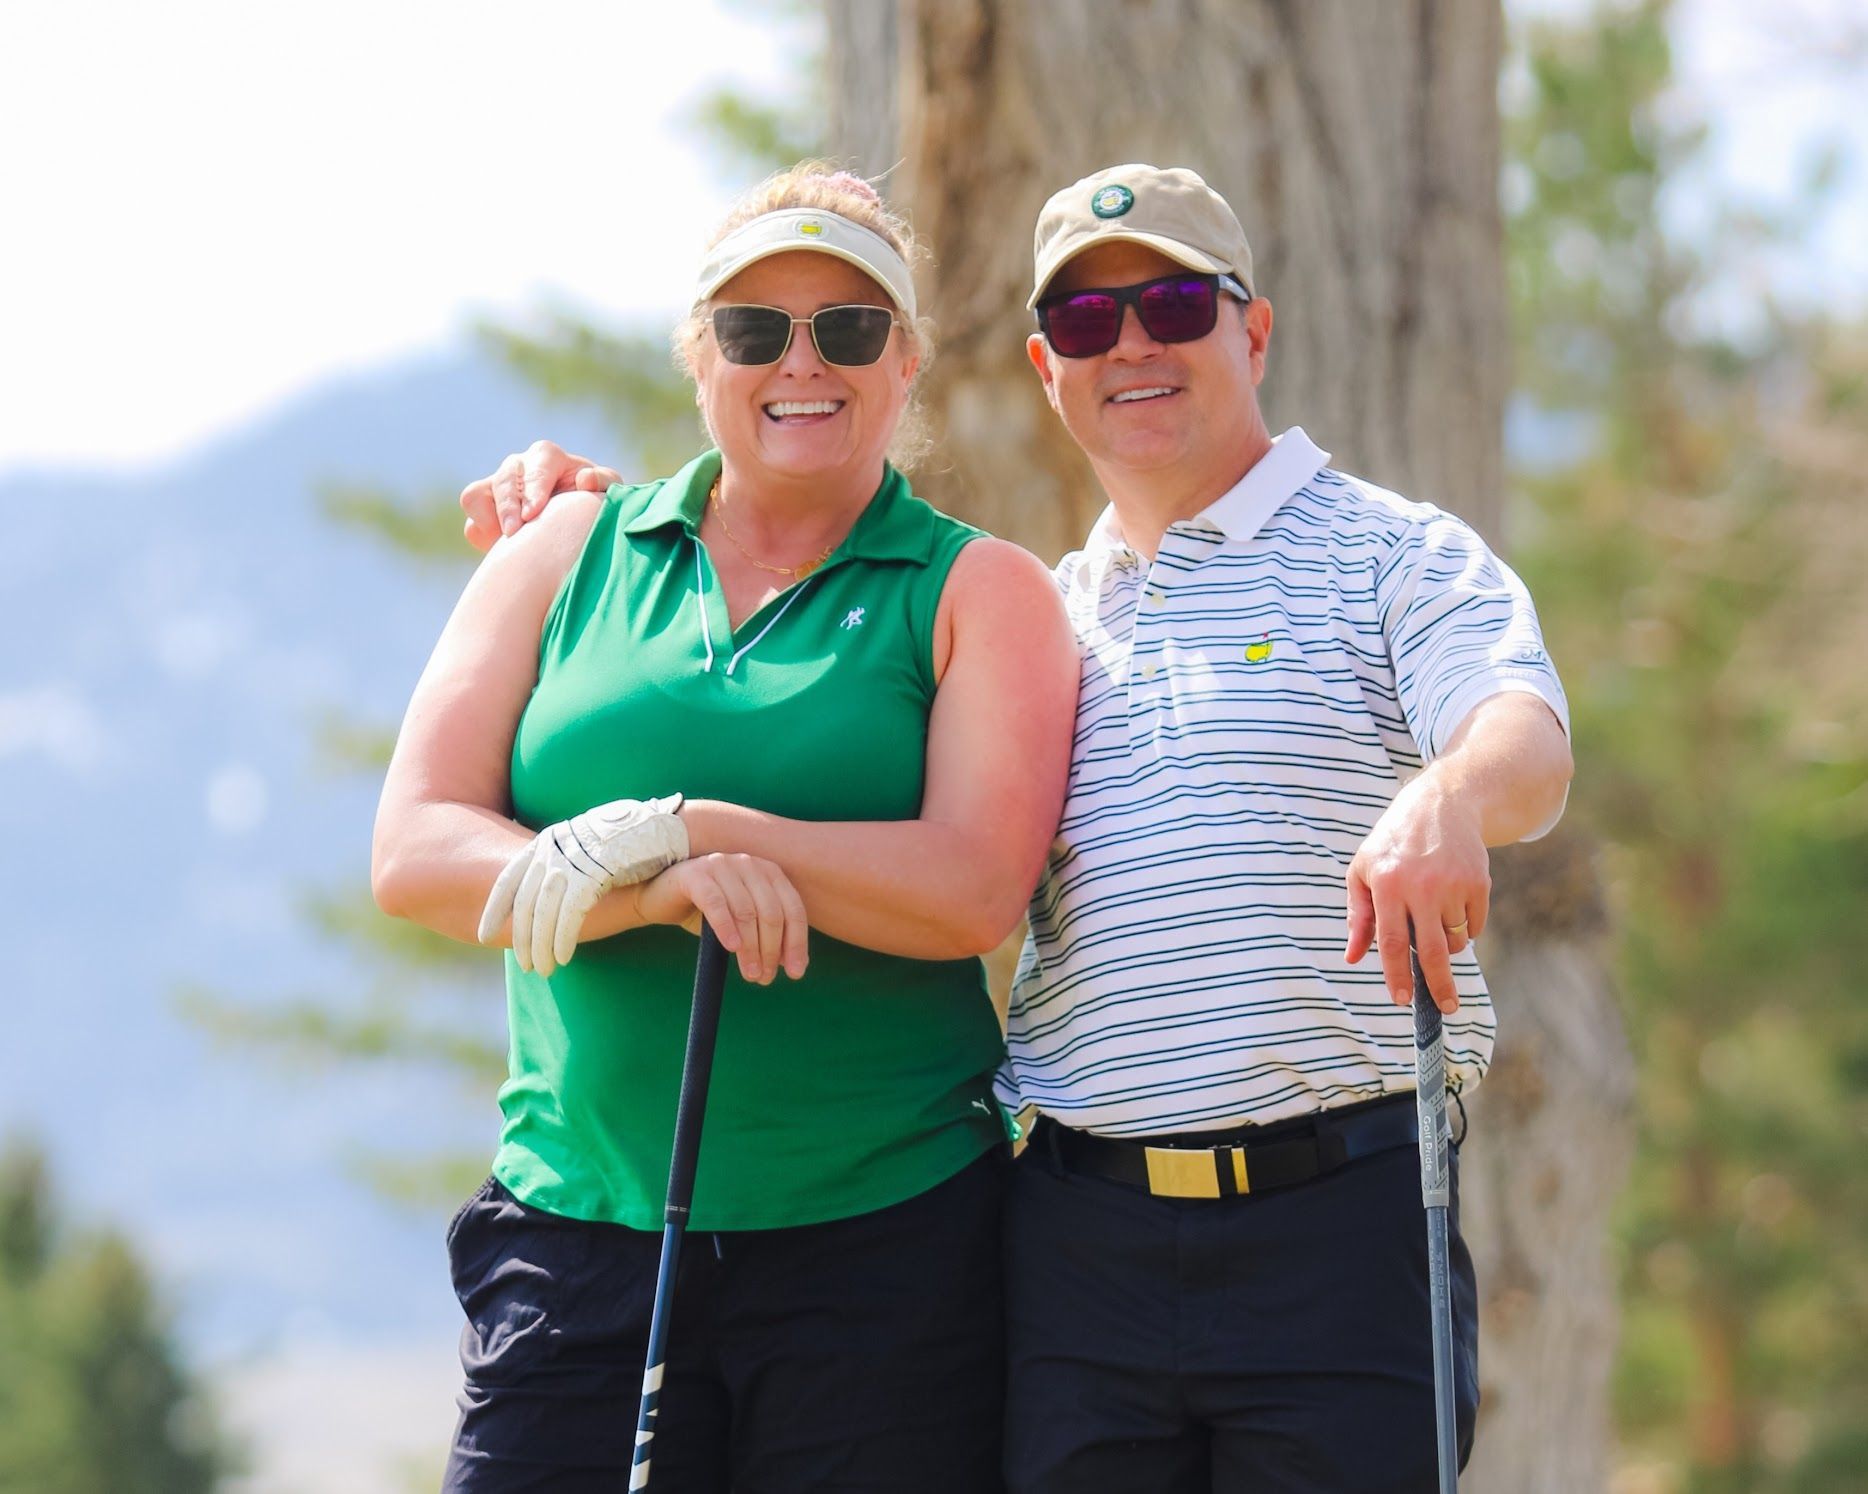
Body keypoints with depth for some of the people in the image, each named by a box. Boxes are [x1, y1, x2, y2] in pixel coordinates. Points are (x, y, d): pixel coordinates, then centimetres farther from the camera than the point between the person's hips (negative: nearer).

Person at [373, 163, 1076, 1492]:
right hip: (579, 1226, 2)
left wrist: (683, 829, -15)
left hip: (885, 1236, -1)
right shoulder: (570, 554, 12)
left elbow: (975, 891, -9)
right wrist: (665, 889, -16)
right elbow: (416, 851, 1)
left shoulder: (978, 594, 7)